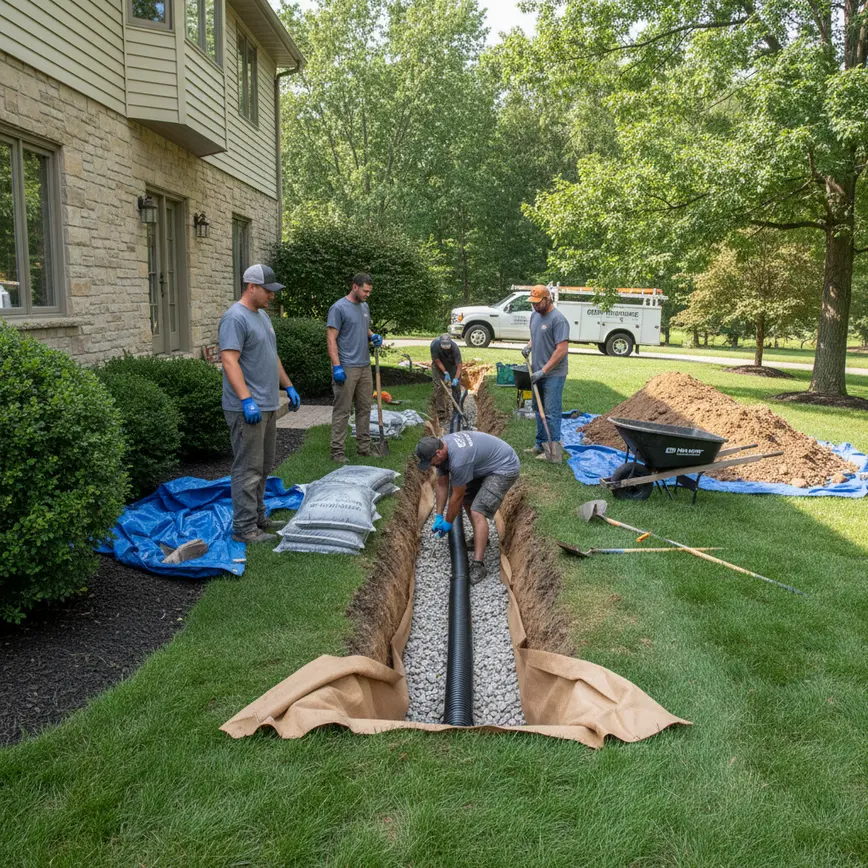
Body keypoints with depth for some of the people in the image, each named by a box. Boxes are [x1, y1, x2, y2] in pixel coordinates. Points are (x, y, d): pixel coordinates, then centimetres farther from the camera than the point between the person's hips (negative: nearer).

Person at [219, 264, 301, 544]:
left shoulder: (262, 315, 16)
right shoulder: (235, 318, -15)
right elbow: (229, 361, -24)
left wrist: (289, 387, 23)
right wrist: (247, 400, -30)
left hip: (267, 405, 10)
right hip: (248, 409, -10)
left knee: (263, 468, 16)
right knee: (248, 470, -6)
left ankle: (258, 518, 27)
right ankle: (244, 529, 1)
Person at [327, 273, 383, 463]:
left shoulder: (364, 306, 13)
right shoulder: (339, 308, -11)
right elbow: (331, 339, -14)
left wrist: (373, 336, 4)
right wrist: (337, 366, -21)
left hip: (365, 366, 8)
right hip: (347, 368, -8)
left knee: (364, 408, 12)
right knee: (342, 411, -3)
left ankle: (364, 447, 21)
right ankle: (337, 451, 3)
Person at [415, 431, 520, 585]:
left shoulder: (458, 460, -34)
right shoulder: (440, 447, -6)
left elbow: (457, 496, -20)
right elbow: (442, 485, 3)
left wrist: (448, 522, -6)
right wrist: (439, 516, 4)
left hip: (504, 467, -10)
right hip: (486, 464, 10)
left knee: (478, 512, -19)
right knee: (467, 499, 18)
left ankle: (478, 565, -21)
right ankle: (480, 538, 36)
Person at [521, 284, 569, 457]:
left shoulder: (558, 319, -17)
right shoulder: (534, 315, 10)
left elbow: (561, 350, -21)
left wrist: (543, 371, -20)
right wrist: (529, 345, 4)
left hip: (553, 375, -9)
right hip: (538, 373, 9)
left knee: (551, 412, -7)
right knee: (539, 410, 15)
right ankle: (540, 445, 26)